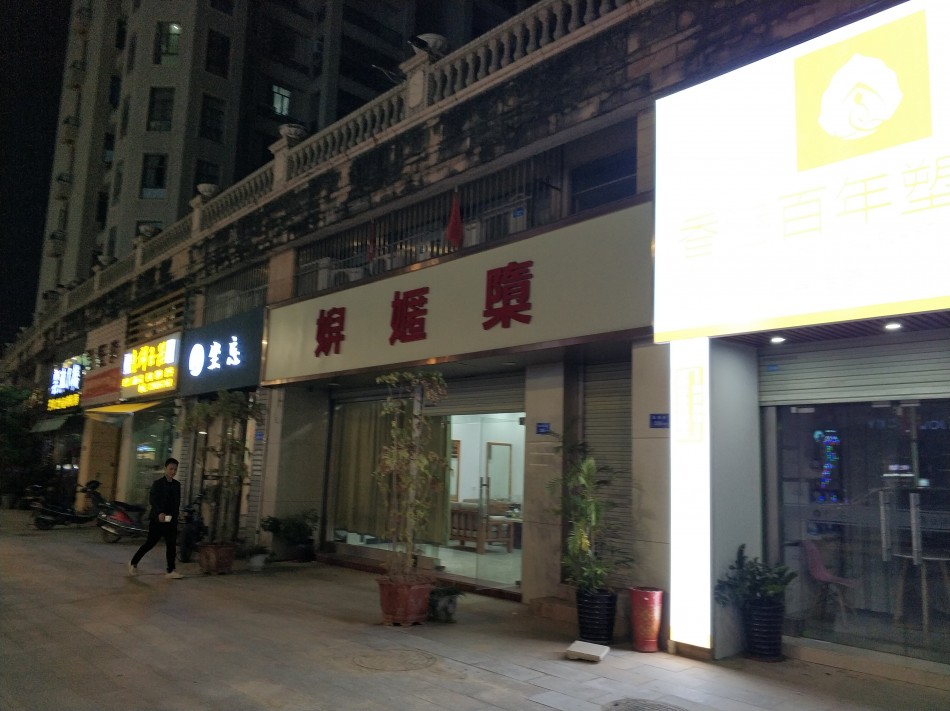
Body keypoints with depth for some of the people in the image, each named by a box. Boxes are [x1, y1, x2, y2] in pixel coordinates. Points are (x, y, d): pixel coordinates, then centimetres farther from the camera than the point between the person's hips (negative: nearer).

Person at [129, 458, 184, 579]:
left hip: (171, 519, 4)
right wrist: (159, 513, -28)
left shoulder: (177, 484, 10)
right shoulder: (157, 483, -5)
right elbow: (152, 500, -14)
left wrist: (174, 516, 7)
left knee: (171, 545, -1)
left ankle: (171, 571, 0)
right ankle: (133, 563, 24)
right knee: (150, 543, 3)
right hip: (157, 519, -4)